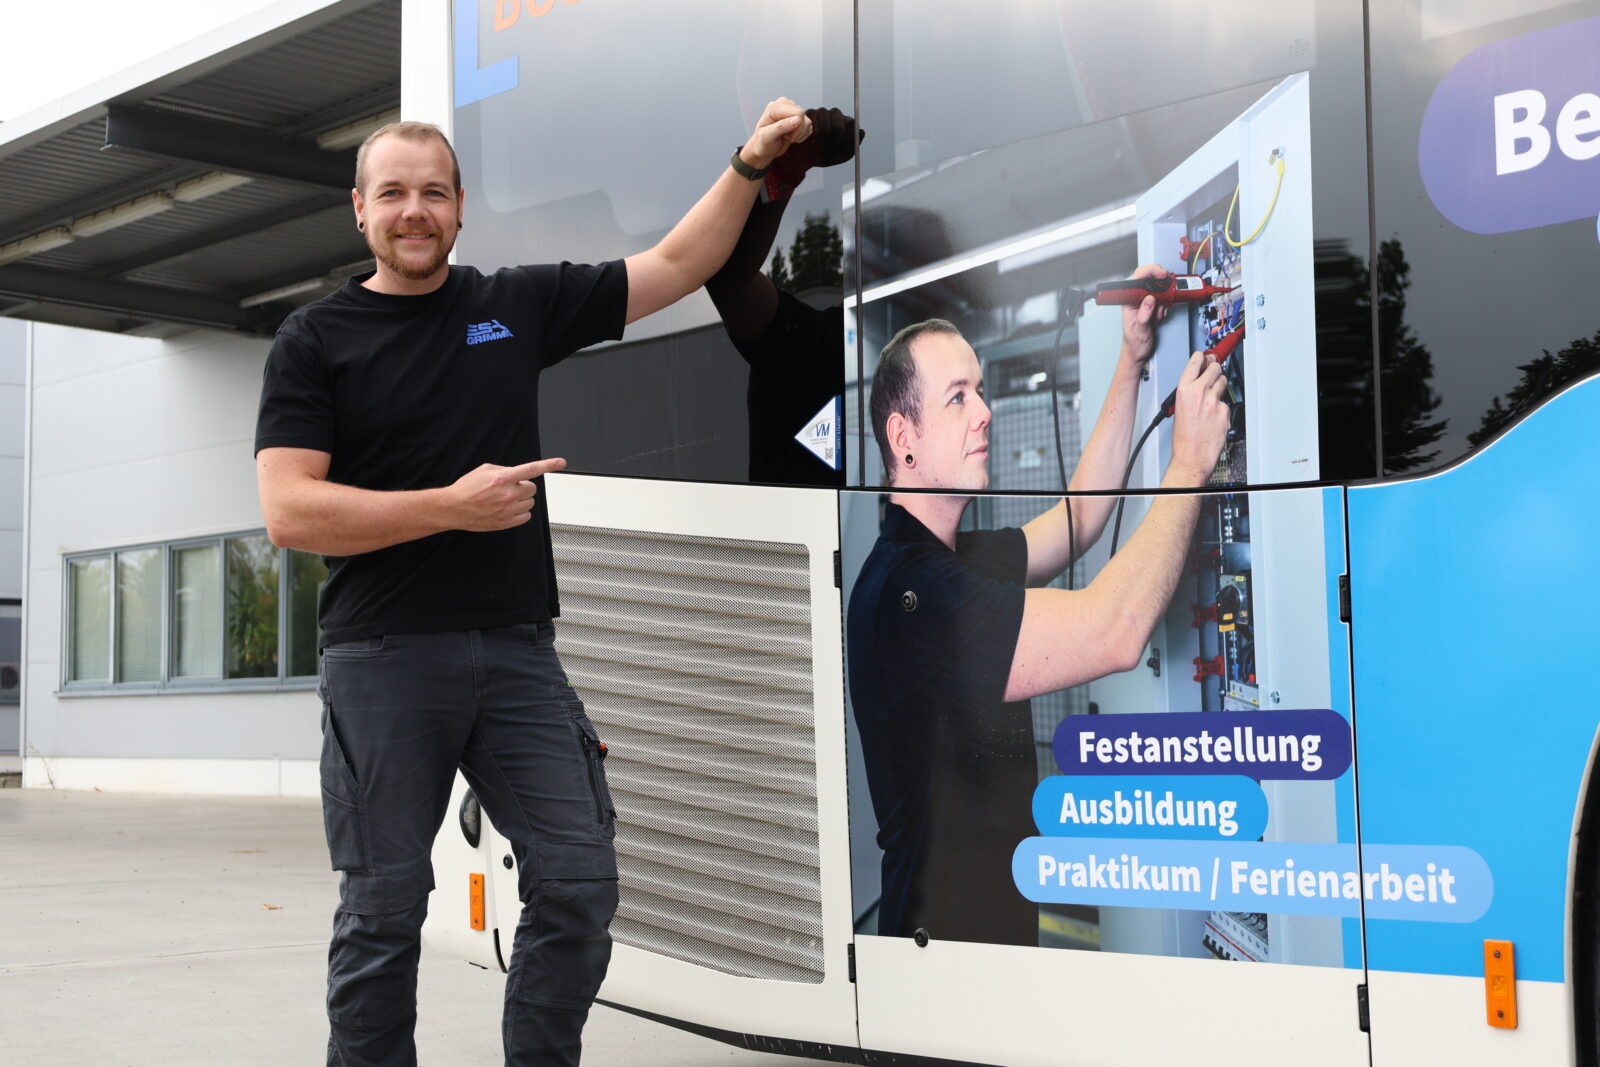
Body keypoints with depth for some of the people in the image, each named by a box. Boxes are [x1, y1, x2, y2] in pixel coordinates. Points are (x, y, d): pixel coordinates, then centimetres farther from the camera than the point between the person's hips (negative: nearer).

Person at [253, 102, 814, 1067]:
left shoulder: (519, 306, 12)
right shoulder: (315, 341, 3)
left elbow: (678, 266, 18)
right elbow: (289, 510, -8)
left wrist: (750, 164, 8)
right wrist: (453, 505, -14)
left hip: (518, 651, 3)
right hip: (385, 660, -3)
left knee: (579, 887, -2)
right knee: (384, 913, 1)